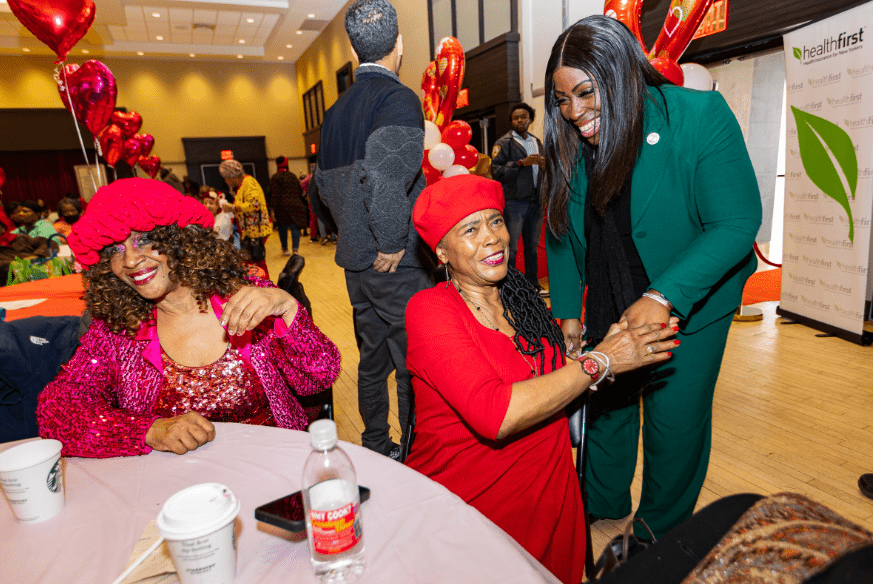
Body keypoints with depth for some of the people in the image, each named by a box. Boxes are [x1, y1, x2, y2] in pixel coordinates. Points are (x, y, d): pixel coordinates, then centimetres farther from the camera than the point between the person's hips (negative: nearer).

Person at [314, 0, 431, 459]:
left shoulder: (336, 110, 12)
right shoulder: (399, 99, -13)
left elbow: (322, 188, 18)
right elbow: (384, 176, -28)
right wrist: (392, 243, -18)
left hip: (355, 262, 8)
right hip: (399, 266, -8)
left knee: (372, 360, 19)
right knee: (414, 368, 2)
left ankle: (375, 451, 33)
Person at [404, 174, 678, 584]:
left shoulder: (518, 295, 3)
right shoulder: (429, 309, -18)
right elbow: (495, 415, -31)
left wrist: (604, 350, -12)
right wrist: (599, 362, -23)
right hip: (465, 507, -5)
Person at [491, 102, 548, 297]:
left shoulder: (536, 142, 18)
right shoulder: (504, 143, -2)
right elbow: (497, 171, -12)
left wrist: (543, 165, 2)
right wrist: (522, 163, -17)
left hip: (535, 201, 6)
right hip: (514, 202, -6)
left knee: (532, 245, 11)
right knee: (511, 247, -3)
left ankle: (533, 284, 21)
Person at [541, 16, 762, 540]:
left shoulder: (702, 116, -19)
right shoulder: (569, 144, -8)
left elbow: (737, 223, -21)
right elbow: (561, 233, 1)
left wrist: (662, 297, -32)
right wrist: (567, 313, -4)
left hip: (690, 306, -3)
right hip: (608, 308, 4)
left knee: (675, 422, 6)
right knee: (604, 404, 15)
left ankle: (660, 539, 33)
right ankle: (600, 511, 40)